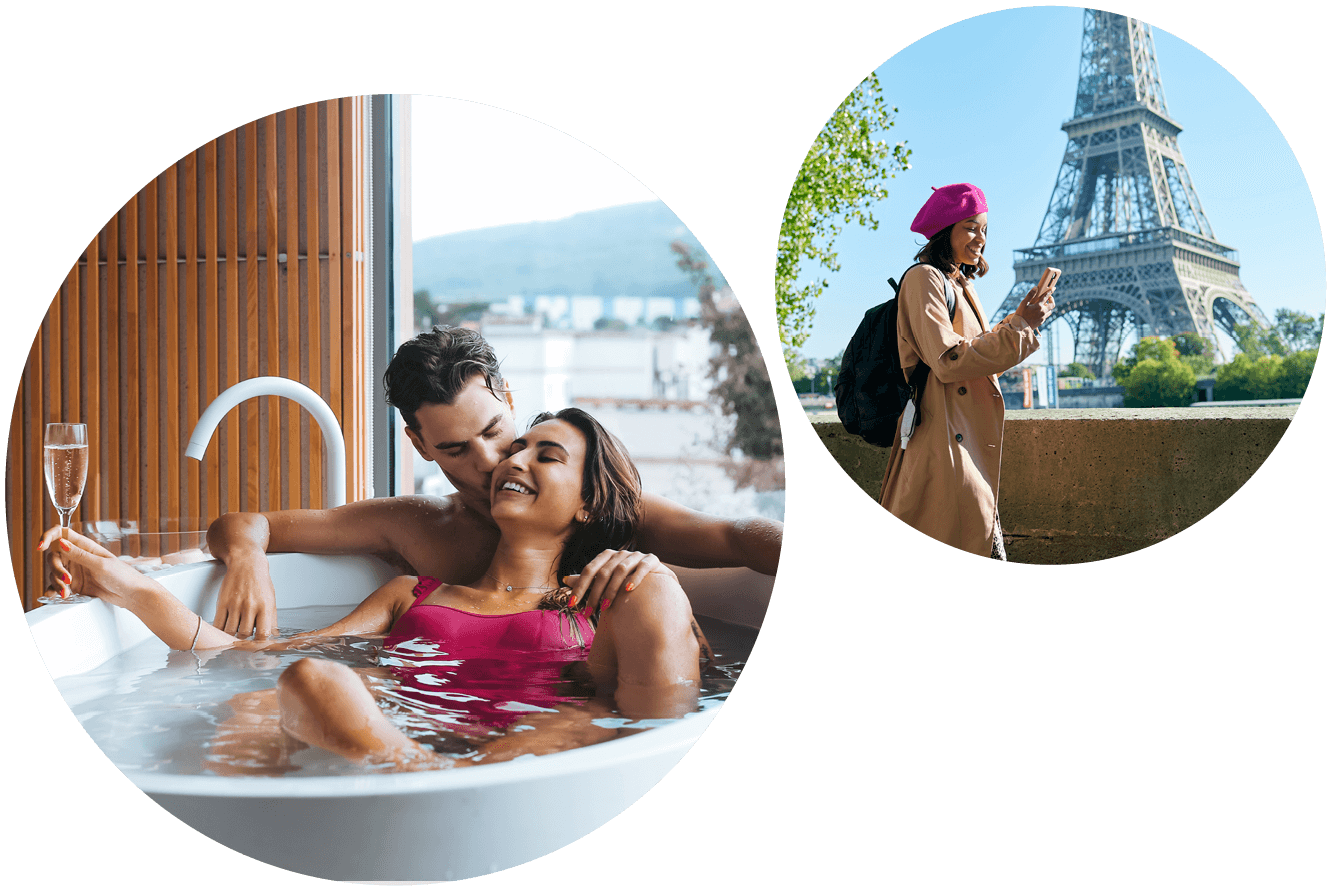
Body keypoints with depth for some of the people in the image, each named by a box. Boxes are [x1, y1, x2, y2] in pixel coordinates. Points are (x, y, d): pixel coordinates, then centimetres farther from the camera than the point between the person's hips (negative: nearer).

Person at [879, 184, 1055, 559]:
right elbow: (948, 361, -19)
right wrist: (1020, 327, -12)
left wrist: (1022, 321, 12)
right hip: (944, 444, -10)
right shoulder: (924, 278, -9)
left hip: (970, 449, 10)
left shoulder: (960, 286, 21)